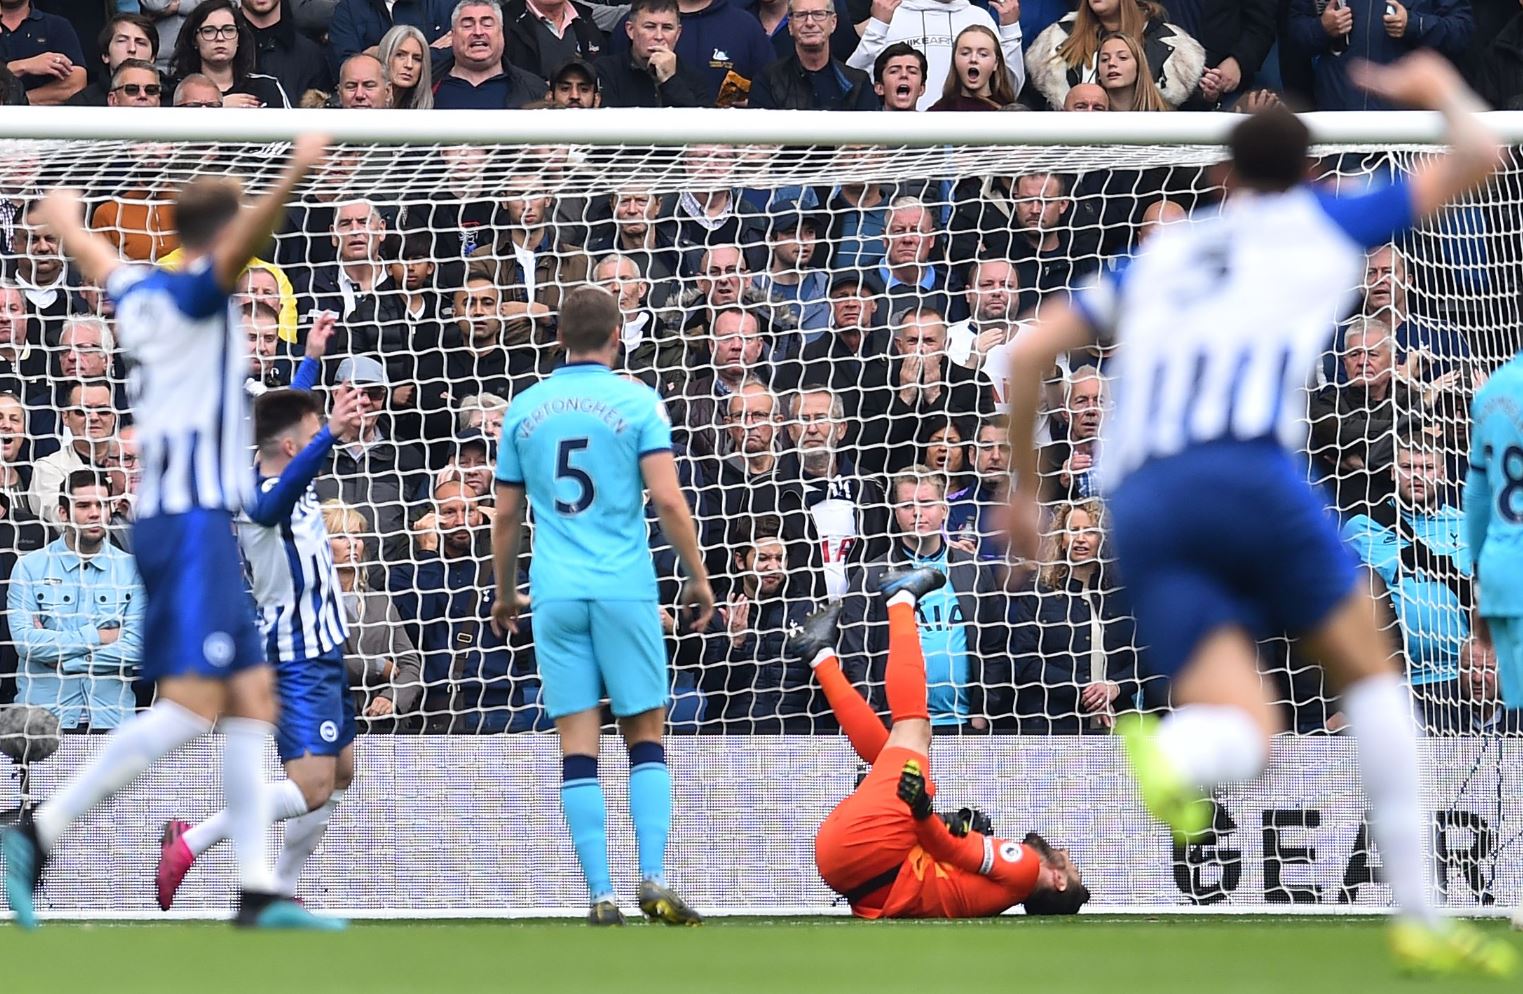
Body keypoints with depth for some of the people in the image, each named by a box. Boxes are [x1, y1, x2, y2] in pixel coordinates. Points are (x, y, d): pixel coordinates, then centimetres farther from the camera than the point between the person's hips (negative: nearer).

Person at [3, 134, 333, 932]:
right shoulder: (194, 293, -8)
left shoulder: (136, 293, 14)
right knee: (192, 704, -16)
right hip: (193, 523, -10)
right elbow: (241, 245, -30)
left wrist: (65, 216, 59)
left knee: (252, 700, 6)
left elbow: (90, 253, 37)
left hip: (175, 523, 10)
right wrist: (292, 179, -47)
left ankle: (258, 890, 2)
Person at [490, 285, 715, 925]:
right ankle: (653, 881, -9)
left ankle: (601, 895, -4)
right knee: (645, 735, 6)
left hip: (555, 593, 2)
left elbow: (506, 514, 12)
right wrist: (699, 579, 2)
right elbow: (667, 499, -8)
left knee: (578, 745, 1)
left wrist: (504, 592, 24)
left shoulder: (524, 409, 9)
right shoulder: (637, 402, -1)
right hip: (625, 587, -2)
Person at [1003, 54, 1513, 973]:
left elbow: (1031, 352, 23)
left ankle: (1166, 756, -40)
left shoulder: (1164, 253, 29)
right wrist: (1441, 89, 40)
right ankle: (1419, 921, 10)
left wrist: (1026, 486, 32)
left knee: (1245, 736, -1)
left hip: (1140, 503, 3)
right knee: (1368, 667, 16)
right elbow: (1479, 157, 20)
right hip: (1247, 472, -3)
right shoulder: (1321, 222, 19)